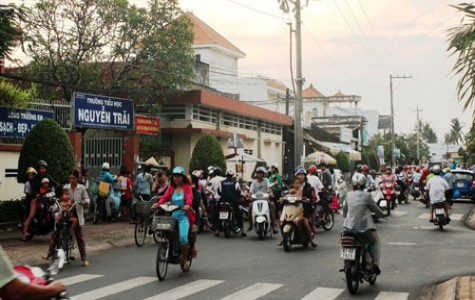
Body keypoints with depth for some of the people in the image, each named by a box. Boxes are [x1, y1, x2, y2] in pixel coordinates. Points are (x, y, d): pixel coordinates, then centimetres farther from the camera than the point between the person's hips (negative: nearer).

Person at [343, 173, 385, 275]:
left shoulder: (349, 195, 6)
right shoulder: (366, 196, -5)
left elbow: (344, 210, 16)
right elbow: (376, 209, 1)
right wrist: (382, 214, 21)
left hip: (349, 227, 3)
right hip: (365, 227, -3)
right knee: (375, 242, 21)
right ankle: (375, 262, 1)